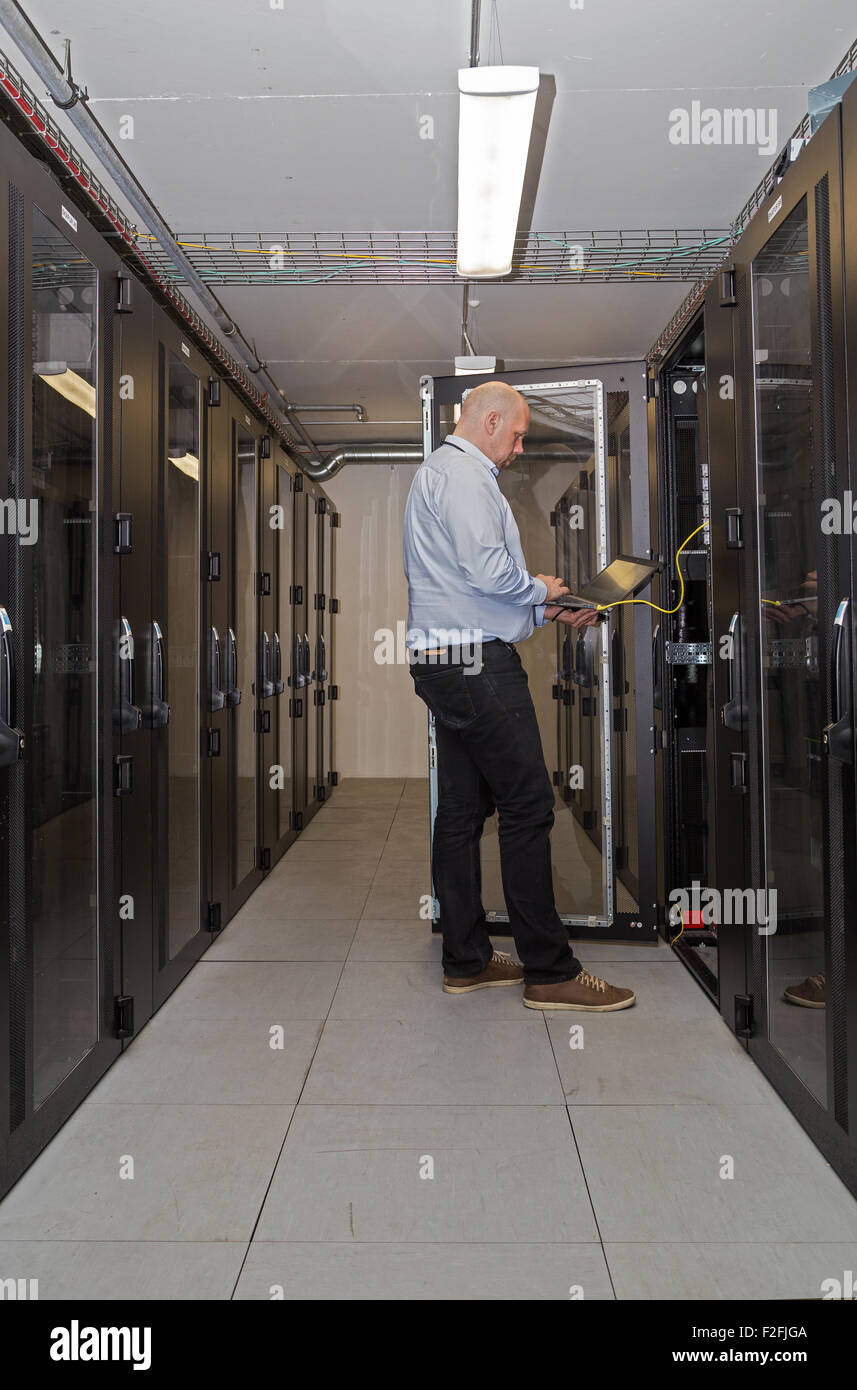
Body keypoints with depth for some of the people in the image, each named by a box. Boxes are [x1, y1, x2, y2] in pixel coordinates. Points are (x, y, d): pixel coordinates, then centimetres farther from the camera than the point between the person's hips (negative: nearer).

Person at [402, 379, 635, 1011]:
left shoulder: (437, 473, 26)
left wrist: (547, 611, 18)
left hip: (444, 665, 11)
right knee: (529, 807, -7)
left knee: (462, 809, 10)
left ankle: (467, 960, 17)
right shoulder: (463, 473, -8)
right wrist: (540, 589, -2)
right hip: (478, 662, -11)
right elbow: (486, 569, -21)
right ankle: (550, 971, 0)